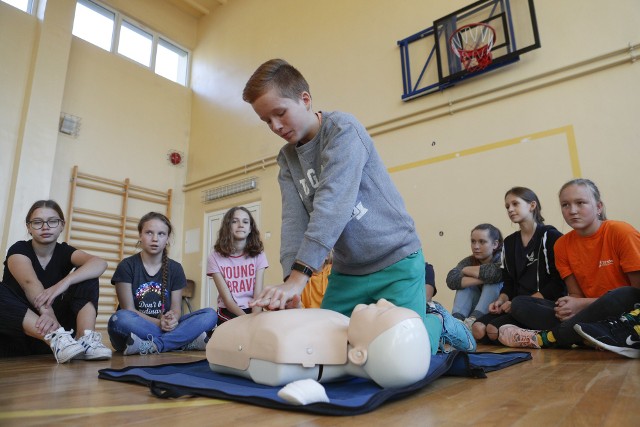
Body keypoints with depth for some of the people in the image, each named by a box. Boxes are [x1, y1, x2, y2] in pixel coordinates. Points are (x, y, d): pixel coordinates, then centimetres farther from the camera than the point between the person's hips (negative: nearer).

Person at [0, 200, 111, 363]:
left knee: (88, 278, -14)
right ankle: (56, 339, -46)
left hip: (55, 321, 2)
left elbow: (100, 263, -22)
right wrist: (47, 312, -46)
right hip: (17, 331, -2)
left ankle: (86, 339, -34)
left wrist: (64, 283, -38)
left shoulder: (64, 251, 1)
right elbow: (30, 283, -28)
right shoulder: (19, 250, -6)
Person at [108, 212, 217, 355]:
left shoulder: (175, 269, 6)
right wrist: (158, 323, -24)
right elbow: (128, 309, -7)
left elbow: (176, 307, 2)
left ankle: (154, 345, -30)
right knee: (120, 318, -36)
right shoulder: (126, 266, -2)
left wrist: (172, 320, -23)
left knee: (210, 314, -18)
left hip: (166, 327, 3)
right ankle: (187, 341, -31)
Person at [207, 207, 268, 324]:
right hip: (228, 314, -2)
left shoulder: (258, 255, 0)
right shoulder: (215, 258, -5)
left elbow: (258, 296, -8)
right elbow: (228, 300, -10)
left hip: (253, 311, 2)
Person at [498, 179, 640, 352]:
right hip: (590, 312, 4)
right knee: (520, 304, -9)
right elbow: (576, 295, 4)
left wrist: (583, 303, -19)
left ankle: (544, 338, -23)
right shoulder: (562, 245, 2)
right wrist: (568, 305, -21)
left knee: (624, 296, -38)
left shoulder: (620, 232, -11)